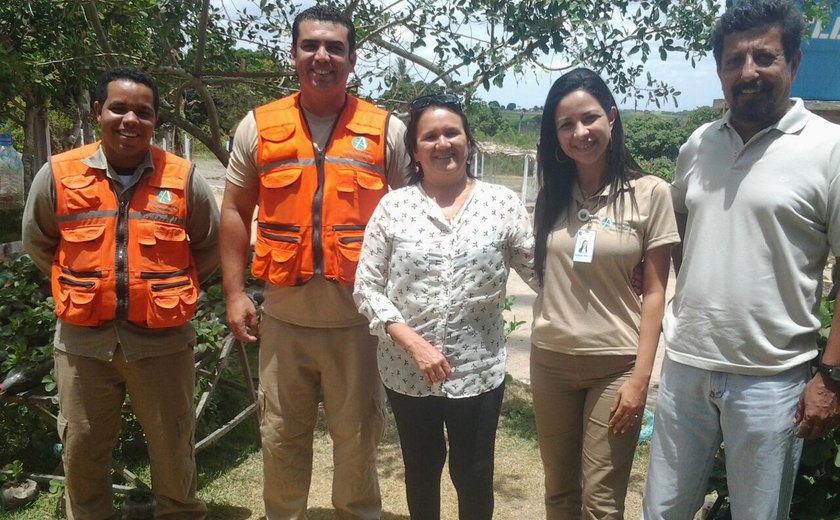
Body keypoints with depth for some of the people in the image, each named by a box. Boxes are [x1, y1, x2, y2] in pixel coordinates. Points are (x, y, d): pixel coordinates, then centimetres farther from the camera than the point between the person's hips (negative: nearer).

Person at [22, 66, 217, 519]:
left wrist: (170, 290, 5)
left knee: (173, 447, 13)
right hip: (82, 340, 1)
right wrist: (81, 287, 9)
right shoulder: (57, 175, -4)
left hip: (162, 339, -1)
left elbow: (210, 246, 8)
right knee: (81, 449, 16)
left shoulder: (184, 179, -5)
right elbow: (36, 242, 12)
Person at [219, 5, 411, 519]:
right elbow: (235, 211, 8)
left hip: (360, 317, -1)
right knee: (281, 435, 16)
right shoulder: (258, 126, 4)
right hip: (283, 317, 2)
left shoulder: (387, 131, 0)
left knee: (357, 436, 13)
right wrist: (235, 292, 1)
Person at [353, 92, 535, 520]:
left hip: (478, 371, -1)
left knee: (473, 476, 15)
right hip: (406, 371, 1)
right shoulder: (393, 206, -3)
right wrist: (413, 342, -15)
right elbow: (367, 286, -5)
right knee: (421, 470, 21)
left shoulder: (501, 203, -3)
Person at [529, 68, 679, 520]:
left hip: (615, 364, -4)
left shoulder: (650, 193, -6)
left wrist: (640, 377, -11)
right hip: (550, 360, 4)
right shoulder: (551, 196, 6)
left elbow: (654, 293, -7)